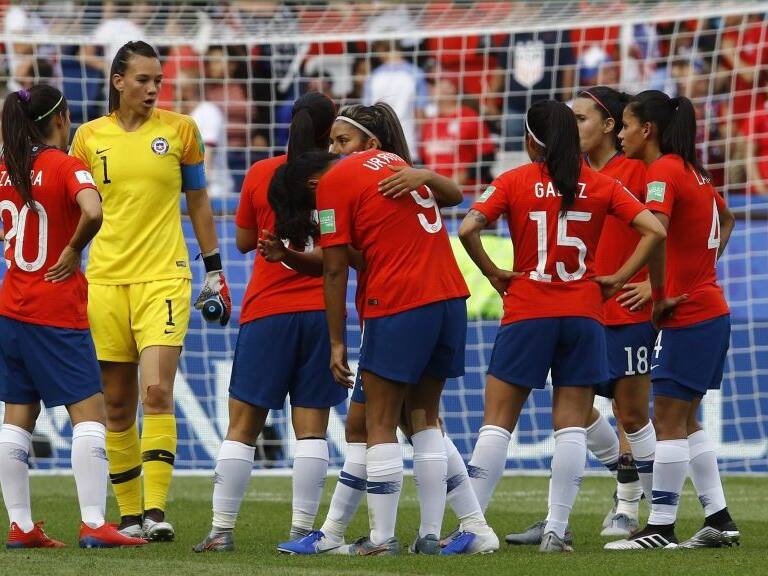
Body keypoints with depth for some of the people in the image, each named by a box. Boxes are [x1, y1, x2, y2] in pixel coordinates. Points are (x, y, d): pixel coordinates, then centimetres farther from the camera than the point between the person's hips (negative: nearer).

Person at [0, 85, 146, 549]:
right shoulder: (66, 167, -12)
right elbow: (92, 211, -30)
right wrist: (73, 251, -15)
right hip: (58, 312, -7)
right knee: (90, 411, -4)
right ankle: (94, 524, -11)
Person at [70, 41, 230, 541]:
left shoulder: (180, 129, 4)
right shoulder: (89, 137, 6)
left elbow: (198, 203, 12)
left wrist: (215, 271, 11)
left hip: (164, 277, -2)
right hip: (105, 278, 2)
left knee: (158, 392, -17)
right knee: (117, 404, 3)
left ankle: (156, 508, -17)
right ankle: (129, 514, 11)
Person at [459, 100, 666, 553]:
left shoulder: (514, 182, -2)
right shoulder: (601, 185, 2)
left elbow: (468, 229, -15)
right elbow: (654, 231, -6)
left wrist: (494, 274, -2)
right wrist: (619, 279, 0)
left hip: (527, 312, -1)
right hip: (584, 312, 1)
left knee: (498, 423, 4)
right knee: (572, 426, 5)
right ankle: (556, 531, -1)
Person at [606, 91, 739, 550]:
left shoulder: (664, 172, -14)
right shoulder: (692, 170, 13)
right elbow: (727, 219, 32)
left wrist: (659, 298, -22)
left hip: (688, 317, -9)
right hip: (711, 309, 9)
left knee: (668, 421, -6)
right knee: (685, 421, 14)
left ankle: (661, 528, -5)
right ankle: (720, 520, 15)